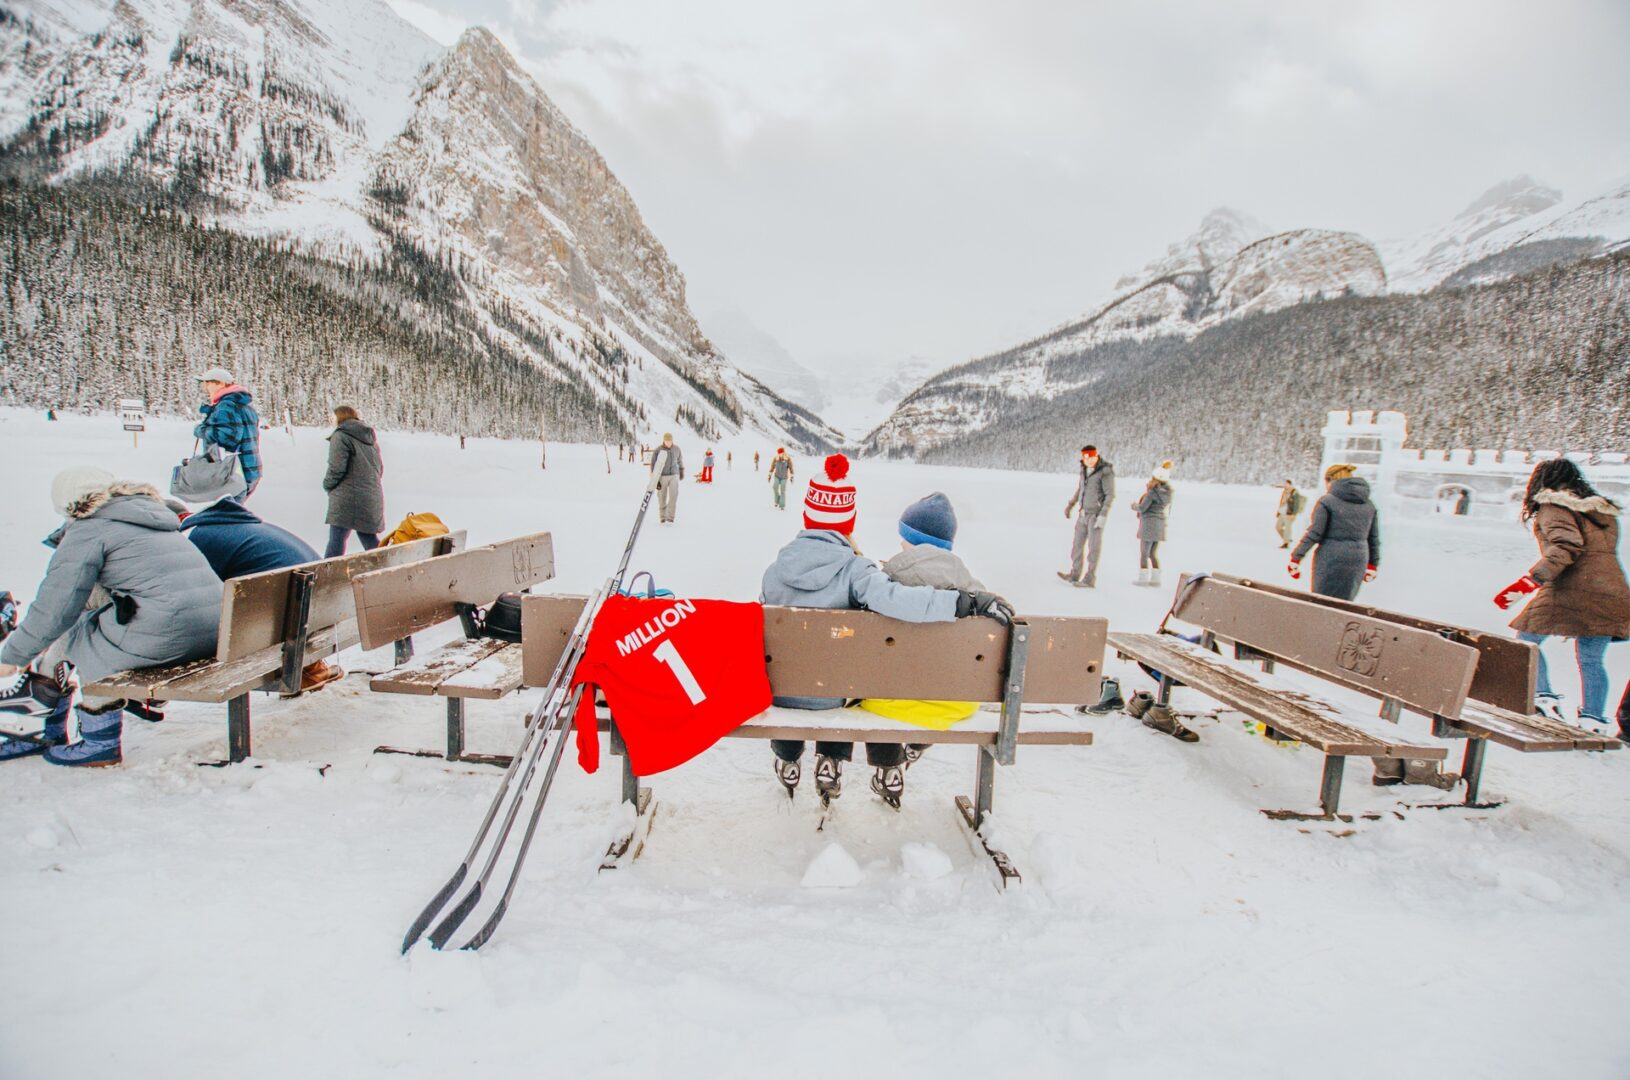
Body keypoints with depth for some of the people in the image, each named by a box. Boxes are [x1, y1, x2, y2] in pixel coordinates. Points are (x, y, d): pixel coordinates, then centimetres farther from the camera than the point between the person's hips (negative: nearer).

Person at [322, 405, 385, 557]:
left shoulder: (340, 436, -7)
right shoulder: (370, 437, 17)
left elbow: (336, 468, -13)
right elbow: (380, 467, 21)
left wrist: (327, 485, 3)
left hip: (348, 497, -7)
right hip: (372, 497, 7)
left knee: (336, 540, -6)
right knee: (370, 538, 11)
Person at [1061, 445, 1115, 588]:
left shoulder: (1105, 471, -17)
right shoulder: (1085, 469, 6)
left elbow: (1110, 495, -18)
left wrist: (1103, 516, -23)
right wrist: (1071, 505, 27)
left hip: (1097, 515, -8)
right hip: (1084, 513, 8)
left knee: (1093, 547, -3)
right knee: (1077, 544, 13)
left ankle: (1090, 580, 4)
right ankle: (1074, 575, 24)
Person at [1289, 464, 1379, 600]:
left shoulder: (1326, 501, -8)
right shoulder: (1368, 504, 9)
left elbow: (1313, 534, -13)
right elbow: (1374, 538, 14)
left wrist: (1295, 558, -8)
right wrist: (1373, 564, 24)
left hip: (1330, 562, -5)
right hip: (1358, 563, 5)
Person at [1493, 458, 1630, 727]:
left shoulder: (1553, 506, -3)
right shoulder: (1604, 509, 21)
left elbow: (1567, 545, -18)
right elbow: (1603, 552, 19)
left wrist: (1529, 581, -23)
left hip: (1570, 589, -7)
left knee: (1526, 641, 4)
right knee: (1591, 660, 11)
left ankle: (1543, 696, -8)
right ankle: (1593, 717, 8)